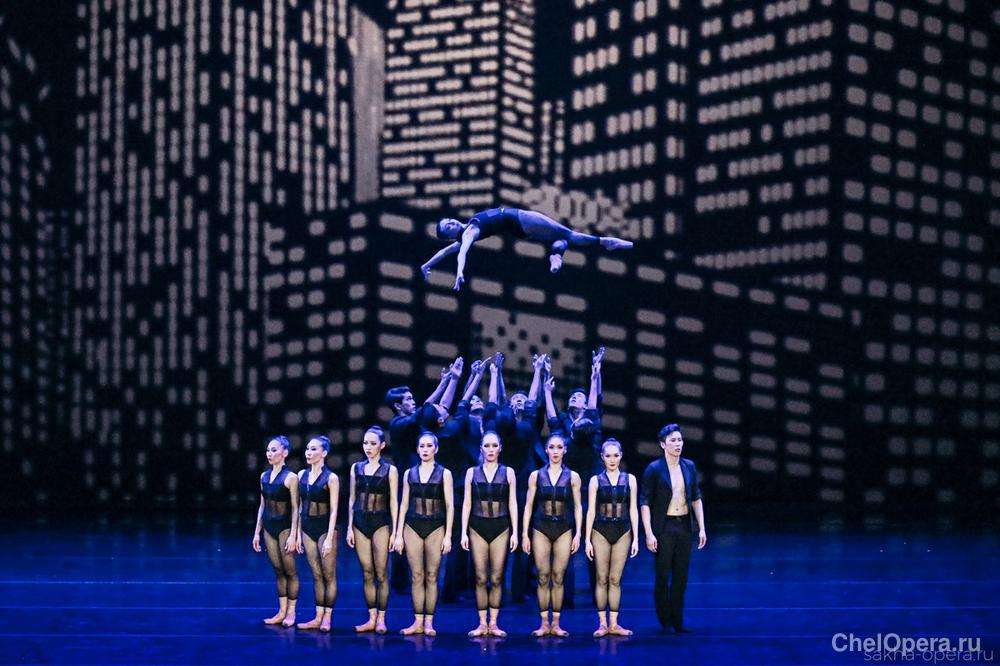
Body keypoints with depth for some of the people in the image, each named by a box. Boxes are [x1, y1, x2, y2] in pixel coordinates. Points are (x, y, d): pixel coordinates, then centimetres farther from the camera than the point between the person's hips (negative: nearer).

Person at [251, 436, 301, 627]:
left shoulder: (290, 477, -10)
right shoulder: (264, 476, 8)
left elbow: (295, 508, -11)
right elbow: (262, 505, 14)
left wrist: (293, 535, -16)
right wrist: (257, 532, 12)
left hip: (285, 527, -6)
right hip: (269, 527, 6)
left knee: (290, 570, 1)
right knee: (278, 570, 10)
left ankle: (291, 612, 9)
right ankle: (281, 611, 15)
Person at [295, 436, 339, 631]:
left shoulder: (331, 478, -9)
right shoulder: (302, 475, 7)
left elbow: (333, 510, -11)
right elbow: (301, 507, 12)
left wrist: (329, 538, -16)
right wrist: (298, 533, 10)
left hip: (325, 528, -5)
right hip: (308, 528, 5)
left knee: (329, 575, 1)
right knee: (316, 575, 9)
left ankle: (327, 618, 4)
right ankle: (318, 617, 12)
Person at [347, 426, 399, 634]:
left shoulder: (390, 470, 0)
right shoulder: (356, 468, 9)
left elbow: (393, 502, -1)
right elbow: (352, 499, 12)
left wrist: (395, 531, -5)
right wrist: (350, 527, 6)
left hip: (380, 523, -3)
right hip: (360, 523, 3)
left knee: (381, 573, -4)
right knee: (367, 573, 4)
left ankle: (381, 619, 2)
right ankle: (372, 618, 9)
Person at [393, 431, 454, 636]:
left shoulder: (444, 474, 2)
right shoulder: (409, 473, 9)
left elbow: (449, 506, 0)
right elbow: (404, 504, 10)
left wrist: (448, 535, -6)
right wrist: (398, 534, 5)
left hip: (435, 527, -2)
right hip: (413, 527, 2)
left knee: (431, 576, 0)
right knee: (416, 576, 1)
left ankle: (428, 622, 4)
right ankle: (418, 622, 5)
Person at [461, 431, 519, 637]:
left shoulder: (508, 473, 6)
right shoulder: (472, 472, 7)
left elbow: (512, 504, 5)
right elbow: (467, 503, 6)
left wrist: (515, 532, -1)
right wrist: (464, 532, 0)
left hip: (500, 527, 0)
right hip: (478, 527, 0)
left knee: (496, 579, 0)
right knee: (481, 578, -1)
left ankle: (494, 623, 5)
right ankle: (482, 624, 4)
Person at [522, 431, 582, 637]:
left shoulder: (572, 477, 5)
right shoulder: (536, 476, 5)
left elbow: (577, 507, 7)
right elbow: (528, 506, 6)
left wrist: (578, 533, -1)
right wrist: (524, 533, 1)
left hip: (563, 529, 0)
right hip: (541, 528, 0)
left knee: (558, 578, -1)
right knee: (543, 577, -2)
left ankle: (556, 623, 4)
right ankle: (544, 623, 4)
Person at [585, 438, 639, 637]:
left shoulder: (629, 479, 6)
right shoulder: (596, 480, 3)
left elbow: (633, 509, 7)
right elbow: (591, 510, 2)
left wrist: (635, 538, 2)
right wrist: (587, 539, -2)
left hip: (622, 531, 1)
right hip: (601, 531, -1)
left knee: (615, 579, 3)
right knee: (602, 578, 0)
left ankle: (613, 623, 7)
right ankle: (602, 624, 4)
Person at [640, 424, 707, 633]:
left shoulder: (689, 467, 6)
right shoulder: (654, 469, -7)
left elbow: (696, 499, 12)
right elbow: (645, 503, -7)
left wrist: (701, 528, 7)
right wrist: (649, 533, -13)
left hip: (684, 526, 4)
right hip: (663, 527, -4)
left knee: (681, 576, 6)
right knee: (663, 575, 2)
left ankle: (677, 621, 14)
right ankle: (664, 619, 16)